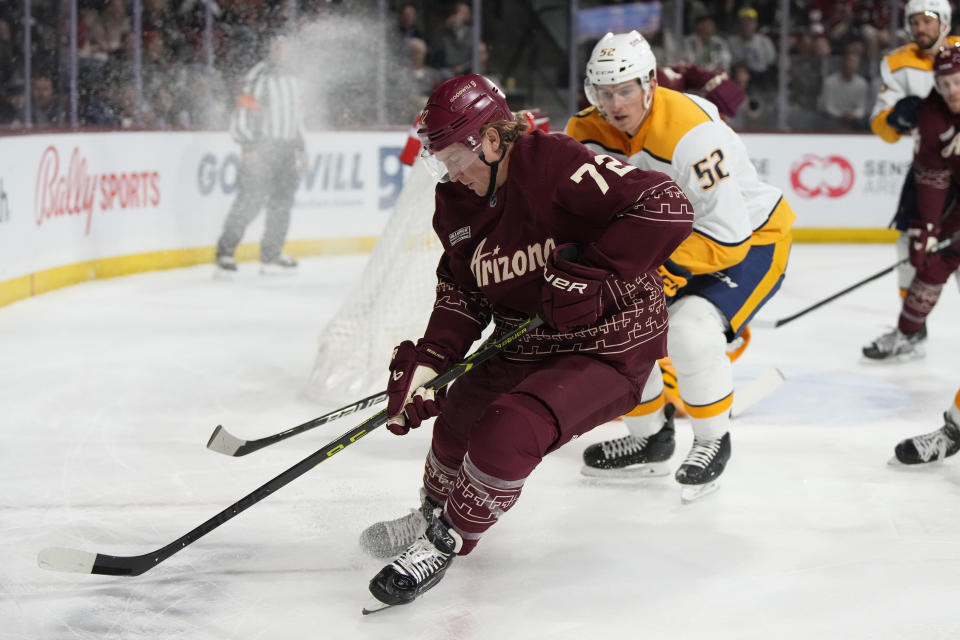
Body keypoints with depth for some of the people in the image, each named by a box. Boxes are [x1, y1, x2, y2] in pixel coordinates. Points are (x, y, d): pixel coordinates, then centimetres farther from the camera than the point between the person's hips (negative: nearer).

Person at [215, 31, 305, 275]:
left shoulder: (291, 80, 19)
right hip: (262, 146, -8)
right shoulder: (259, 76, -8)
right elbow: (245, 112, -14)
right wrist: (249, 147, -20)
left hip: (286, 149, 8)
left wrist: (300, 147, 21)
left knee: (282, 202, 6)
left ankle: (271, 255, 14)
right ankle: (225, 251, -7)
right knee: (251, 199, -13)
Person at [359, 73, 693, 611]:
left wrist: (590, 272, -32)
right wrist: (425, 362, -10)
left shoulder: (555, 165, -26)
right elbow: (462, 295, 5)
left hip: (610, 351, -9)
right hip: (526, 348, 9)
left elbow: (667, 207, -32)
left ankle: (449, 537, -1)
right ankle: (435, 511, 50)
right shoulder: (459, 203, 1)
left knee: (509, 431, -25)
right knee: (458, 418, 18)